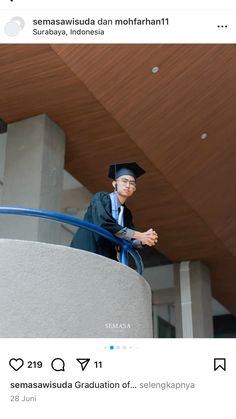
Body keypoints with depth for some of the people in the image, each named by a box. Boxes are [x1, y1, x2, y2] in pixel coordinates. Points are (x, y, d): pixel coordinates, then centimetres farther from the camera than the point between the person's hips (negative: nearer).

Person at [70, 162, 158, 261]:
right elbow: (104, 224, -19)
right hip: (85, 253, -6)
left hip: (107, 258, 6)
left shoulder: (126, 213, 14)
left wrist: (142, 240, -16)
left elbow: (129, 241, 7)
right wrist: (138, 235, -19)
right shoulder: (101, 198, -3)